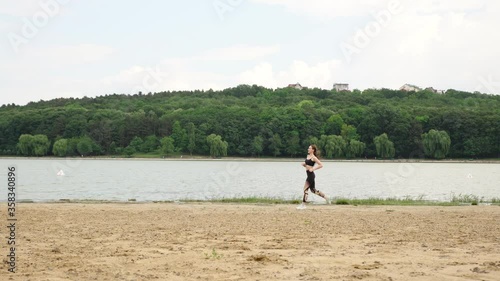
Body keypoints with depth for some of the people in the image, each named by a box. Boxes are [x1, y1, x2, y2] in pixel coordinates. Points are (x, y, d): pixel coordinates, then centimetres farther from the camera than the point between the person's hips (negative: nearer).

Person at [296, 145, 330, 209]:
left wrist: (313, 169, -19)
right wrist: (304, 164, 3)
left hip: (311, 174, -10)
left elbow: (321, 165, -17)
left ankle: (303, 205, -5)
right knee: (313, 190, 15)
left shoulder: (313, 157, -12)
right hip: (309, 175, 10)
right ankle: (325, 197, 26)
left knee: (305, 189, -8)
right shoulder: (308, 156, 13)